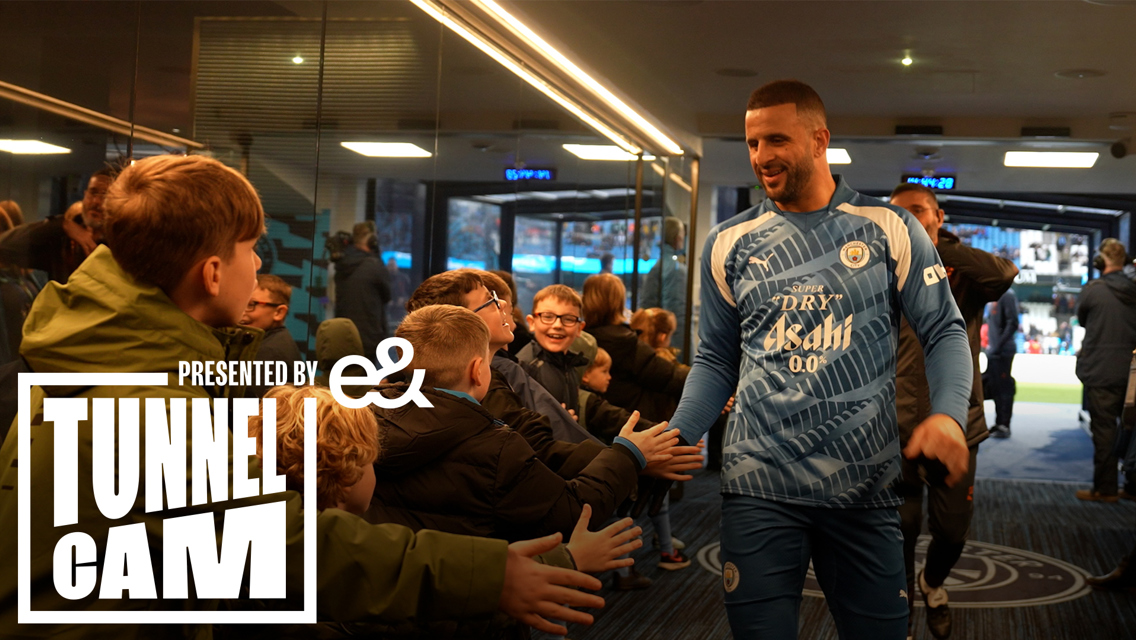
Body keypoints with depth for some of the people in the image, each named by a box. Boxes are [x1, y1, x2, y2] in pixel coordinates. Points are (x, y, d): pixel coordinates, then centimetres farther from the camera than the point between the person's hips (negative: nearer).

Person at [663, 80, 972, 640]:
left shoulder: (889, 231, 2)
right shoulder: (729, 243, 7)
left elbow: (944, 333, 2)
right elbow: (716, 361, 11)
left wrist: (949, 413, -18)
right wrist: (675, 437, -4)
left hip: (865, 488, 0)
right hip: (759, 485, 1)